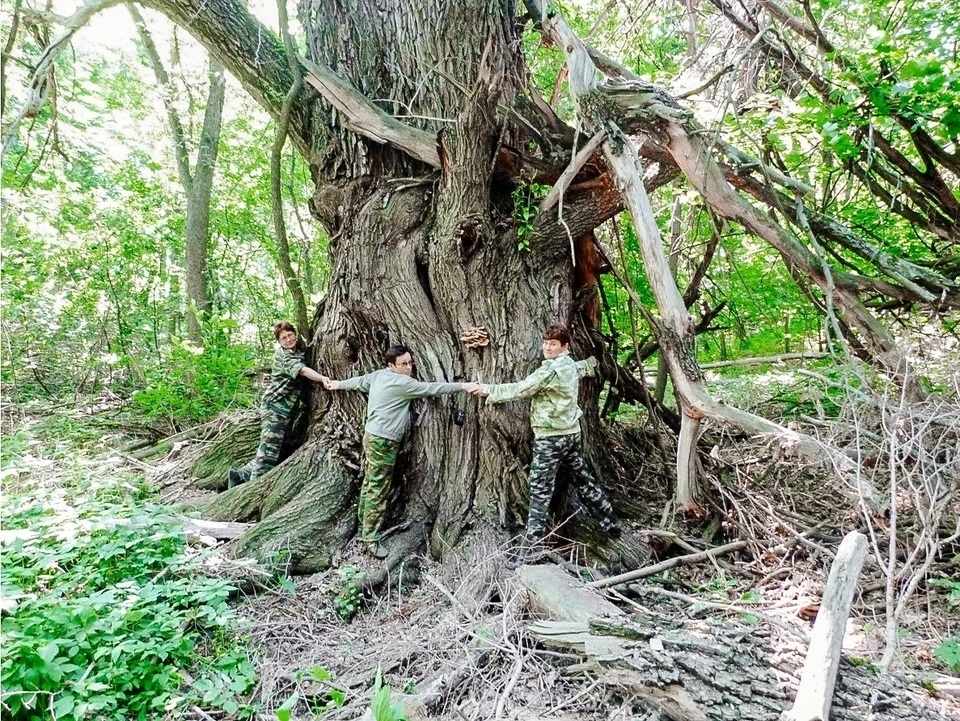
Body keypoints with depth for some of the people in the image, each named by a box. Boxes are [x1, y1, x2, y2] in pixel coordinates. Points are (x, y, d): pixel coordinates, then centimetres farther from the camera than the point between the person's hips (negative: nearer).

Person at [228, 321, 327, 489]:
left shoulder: (299, 351, 9)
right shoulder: (282, 354, -13)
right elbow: (302, 370, -29)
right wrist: (323, 379, -42)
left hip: (286, 407, 8)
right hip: (275, 405, -8)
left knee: (271, 449, 11)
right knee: (269, 447, -8)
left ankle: (240, 474, 24)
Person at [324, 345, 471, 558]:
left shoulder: (379, 375, 7)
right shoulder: (402, 383, -19)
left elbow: (359, 381, 22)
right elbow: (431, 389, -19)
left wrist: (338, 384, 40)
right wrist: (463, 386, -14)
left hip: (374, 437, 10)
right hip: (383, 441, -10)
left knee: (370, 485, 15)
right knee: (378, 490, -5)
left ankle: (364, 529, 24)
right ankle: (371, 538, 1)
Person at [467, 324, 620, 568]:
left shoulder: (550, 369, -16)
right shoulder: (572, 366, 10)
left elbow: (519, 390, -18)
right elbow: (588, 366, 33)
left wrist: (487, 389, -13)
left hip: (550, 438, -9)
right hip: (571, 433, 9)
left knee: (540, 493, -7)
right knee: (584, 481, 21)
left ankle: (528, 550, -3)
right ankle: (611, 524, 36)